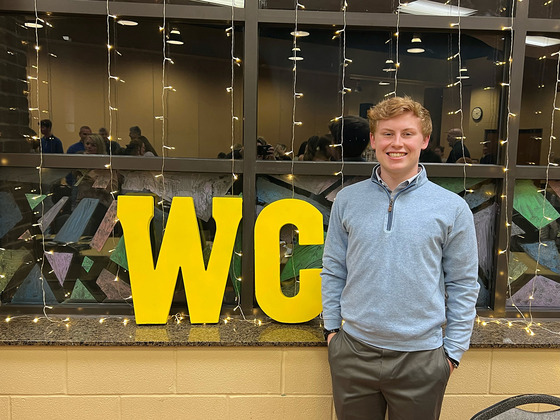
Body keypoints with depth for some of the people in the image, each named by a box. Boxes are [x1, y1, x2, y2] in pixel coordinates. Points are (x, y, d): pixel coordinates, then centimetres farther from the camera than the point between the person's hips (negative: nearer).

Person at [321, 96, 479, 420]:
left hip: (421, 357, -1)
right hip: (353, 352, 2)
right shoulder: (347, 199, 0)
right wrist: (332, 327, 4)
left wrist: (453, 350, -1)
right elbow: (333, 270, 6)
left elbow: (463, 286, 0)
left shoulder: (452, 207, -5)